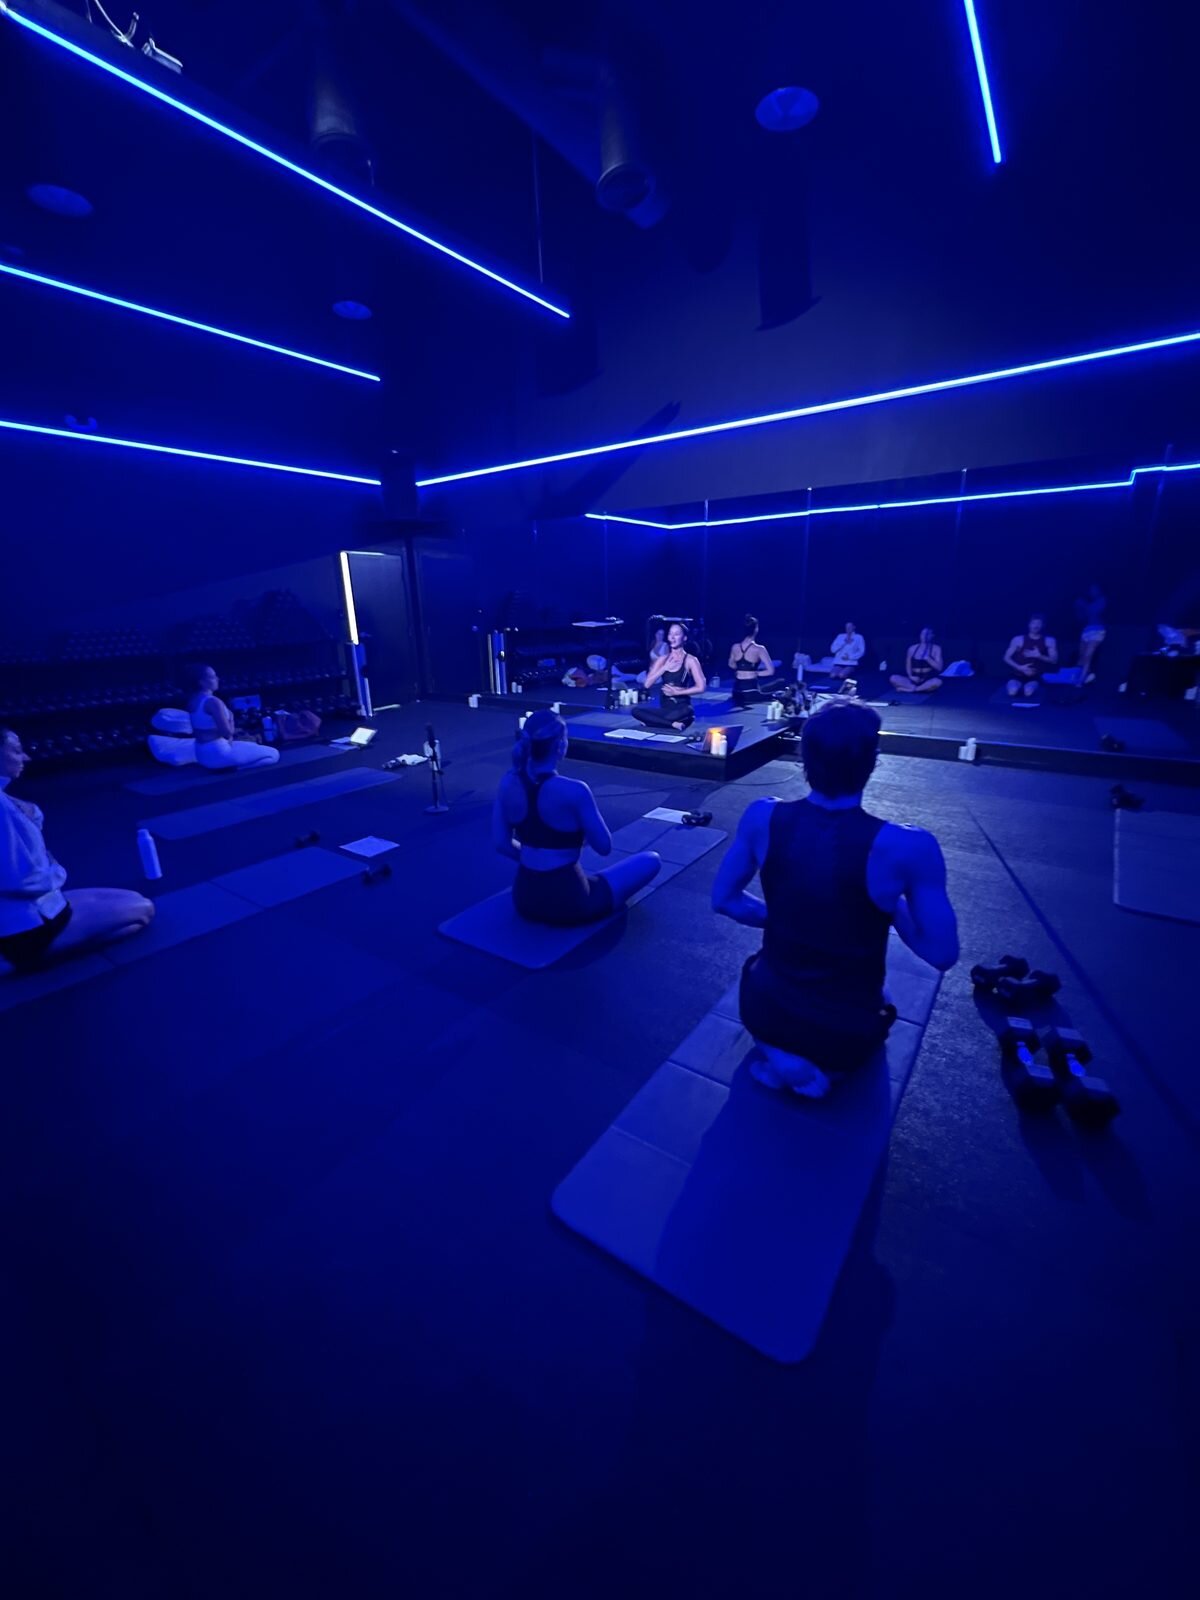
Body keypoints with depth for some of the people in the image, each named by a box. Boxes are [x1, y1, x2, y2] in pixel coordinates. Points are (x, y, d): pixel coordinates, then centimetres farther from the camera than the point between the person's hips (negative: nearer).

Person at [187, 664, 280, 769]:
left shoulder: (193, 701, 8)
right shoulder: (213, 702, -21)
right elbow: (227, 732, -21)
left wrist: (229, 738, 7)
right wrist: (231, 721, -1)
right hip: (218, 753, -10)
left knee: (253, 746, 35)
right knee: (273, 754, -6)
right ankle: (231, 768, -10)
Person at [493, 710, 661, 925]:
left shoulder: (508, 783, -6)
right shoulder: (574, 791, -23)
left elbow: (501, 843, 2)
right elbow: (604, 847, -13)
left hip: (524, 899, 7)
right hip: (567, 903, -7)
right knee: (651, 860, 11)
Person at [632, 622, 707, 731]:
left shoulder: (690, 660, -3)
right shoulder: (663, 659, 10)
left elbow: (701, 687, -11)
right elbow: (647, 684, 1)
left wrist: (677, 692, -12)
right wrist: (664, 668, -9)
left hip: (682, 708, -5)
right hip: (665, 709, 5)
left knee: (688, 711, -40)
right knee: (636, 710, -21)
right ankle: (673, 723, -23)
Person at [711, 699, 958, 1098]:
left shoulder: (763, 817, -17)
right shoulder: (908, 847, -26)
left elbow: (724, 899, -4)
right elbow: (942, 954, -15)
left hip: (764, 1013, 2)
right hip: (845, 1034, -1)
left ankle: (776, 1052, 12)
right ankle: (820, 1063, 8)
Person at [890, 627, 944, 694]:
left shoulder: (936, 648, 1)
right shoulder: (912, 648, 7)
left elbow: (939, 667, -7)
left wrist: (927, 658, -18)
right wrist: (911, 676, -9)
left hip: (928, 680, -2)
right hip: (914, 679, 2)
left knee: (937, 682, -39)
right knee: (893, 678, -24)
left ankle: (910, 689, -26)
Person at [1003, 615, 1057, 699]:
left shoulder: (1049, 641, 7)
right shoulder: (1018, 639, 5)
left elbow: (1054, 660, 0)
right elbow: (1006, 658, 3)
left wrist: (1039, 656, -17)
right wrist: (1021, 668, -11)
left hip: (1036, 676, 0)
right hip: (1019, 675, 0)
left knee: (1028, 692, -34)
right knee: (1013, 691, -33)